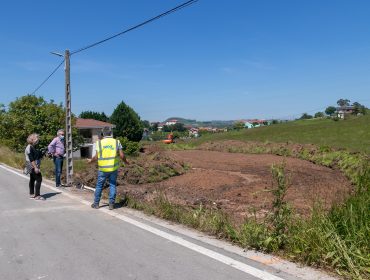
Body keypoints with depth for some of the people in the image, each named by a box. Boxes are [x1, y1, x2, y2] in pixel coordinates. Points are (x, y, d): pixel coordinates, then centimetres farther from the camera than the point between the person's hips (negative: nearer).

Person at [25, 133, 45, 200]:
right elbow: (31, 159, -22)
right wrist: (35, 167, -24)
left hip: (33, 166, 10)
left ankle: (32, 194, 25)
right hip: (33, 166, -10)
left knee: (32, 179, 16)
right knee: (39, 179, -13)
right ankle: (37, 195, -12)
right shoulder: (29, 148, -16)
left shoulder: (33, 147, 14)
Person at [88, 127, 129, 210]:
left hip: (103, 169, 0)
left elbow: (97, 156, -4)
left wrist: (91, 160, 15)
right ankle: (111, 204, 10)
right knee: (112, 185, 9)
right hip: (114, 168, 0)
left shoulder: (99, 142, -3)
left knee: (99, 185, 13)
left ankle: (96, 203, 23)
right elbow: (122, 155, -5)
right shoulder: (117, 142, -2)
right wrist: (126, 161, 14)